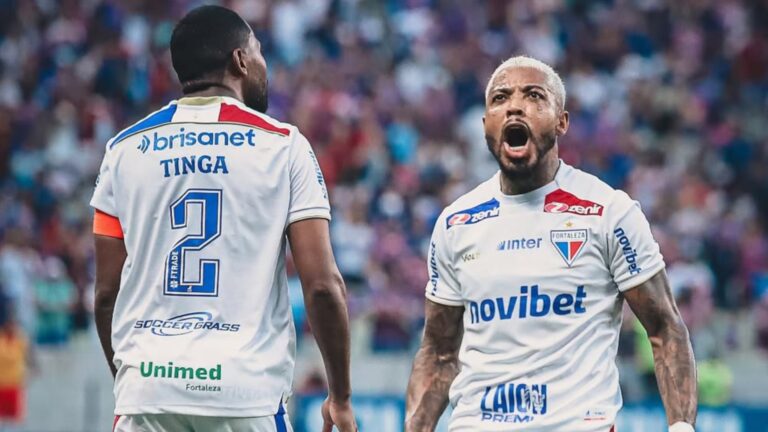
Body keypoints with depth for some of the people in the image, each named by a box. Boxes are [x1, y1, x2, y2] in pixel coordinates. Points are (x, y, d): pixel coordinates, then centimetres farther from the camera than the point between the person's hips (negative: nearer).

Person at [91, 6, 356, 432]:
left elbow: (107, 293, 11)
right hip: (247, 392, -3)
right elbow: (323, 285, -4)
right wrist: (340, 397, 5)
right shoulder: (282, 145, 1)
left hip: (147, 384, 3)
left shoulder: (125, 149, 9)